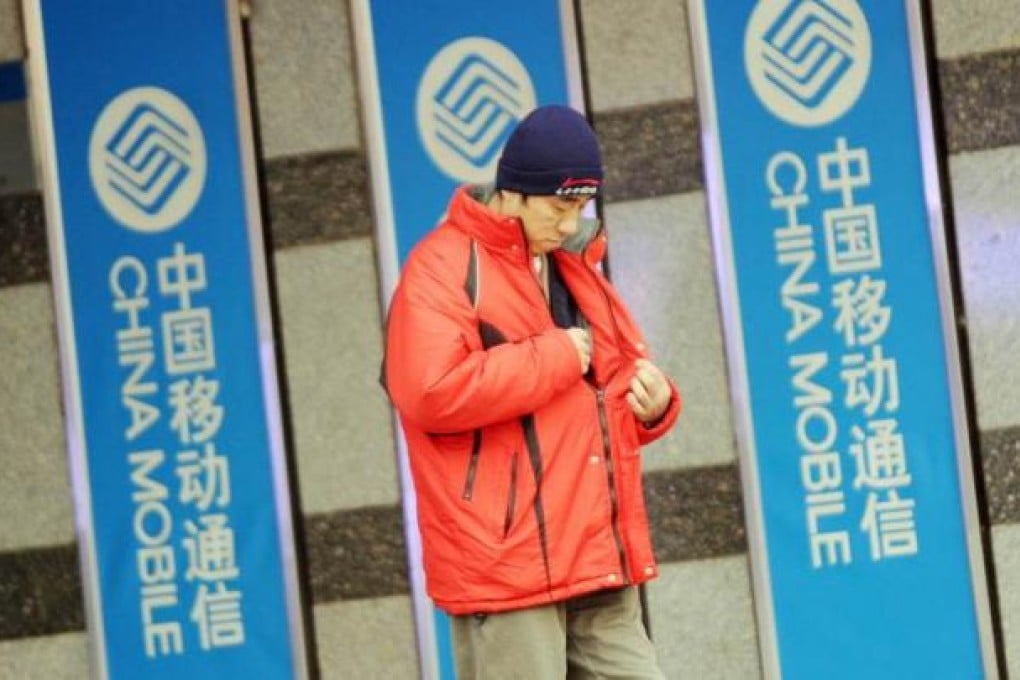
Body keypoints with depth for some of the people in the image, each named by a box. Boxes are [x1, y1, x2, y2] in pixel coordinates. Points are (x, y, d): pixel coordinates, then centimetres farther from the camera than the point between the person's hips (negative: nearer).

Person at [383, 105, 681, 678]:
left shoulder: (575, 267, 19)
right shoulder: (443, 267, -7)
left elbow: (609, 381, 27)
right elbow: (432, 392, -23)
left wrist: (651, 403, 3)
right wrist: (555, 356, -14)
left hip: (600, 562, 8)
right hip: (504, 563, -8)